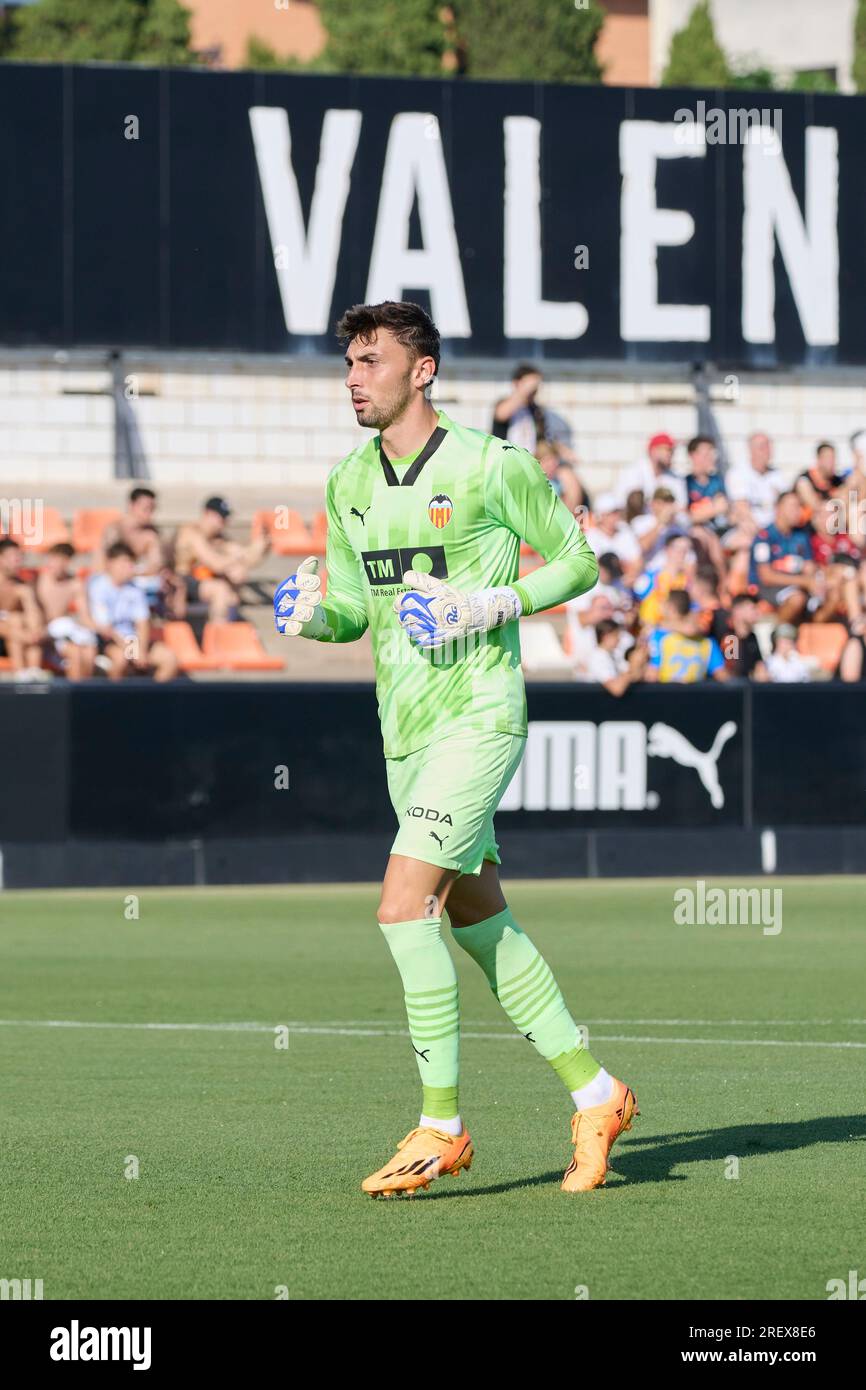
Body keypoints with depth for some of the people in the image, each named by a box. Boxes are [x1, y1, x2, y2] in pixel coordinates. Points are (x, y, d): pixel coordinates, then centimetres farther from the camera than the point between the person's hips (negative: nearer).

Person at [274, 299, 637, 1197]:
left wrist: (484, 607, -15)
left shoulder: (492, 468, -9)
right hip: (403, 730, 7)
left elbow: (577, 561, -1)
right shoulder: (349, 485, 10)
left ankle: (441, 1125, -10)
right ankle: (594, 1096, 23)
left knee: (403, 907, -17)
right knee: (477, 922, 11)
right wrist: (312, 615, -5)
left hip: (477, 717, -7)